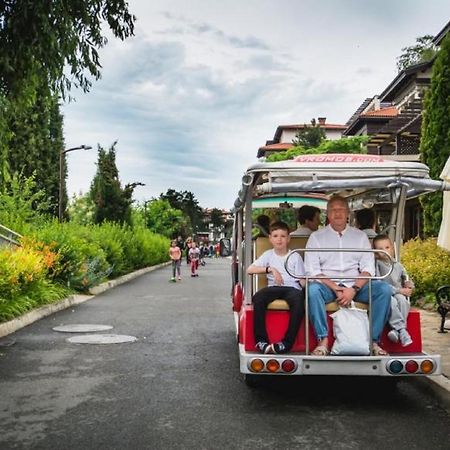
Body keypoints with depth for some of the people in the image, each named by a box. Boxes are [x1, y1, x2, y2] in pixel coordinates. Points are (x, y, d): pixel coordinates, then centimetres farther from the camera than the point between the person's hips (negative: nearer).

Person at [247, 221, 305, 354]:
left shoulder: (295, 256, 14)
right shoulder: (268, 255, 16)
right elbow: (249, 270, 2)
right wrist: (270, 269, -8)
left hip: (292, 287, -1)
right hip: (274, 288, 1)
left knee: (298, 301, -37)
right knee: (257, 298, -32)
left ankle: (287, 342, -31)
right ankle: (261, 340, -26)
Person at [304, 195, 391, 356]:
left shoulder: (360, 236, 14)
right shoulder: (316, 237, 9)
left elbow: (368, 268, 4)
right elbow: (312, 270, -2)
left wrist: (354, 289, -14)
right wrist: (335, 288, -15)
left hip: (356, 286, 2)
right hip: (328, 285, -2)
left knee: (384, 289, -24)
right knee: (313, 290, -34)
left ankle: (373, 340, -19)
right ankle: (323, 340, -29)